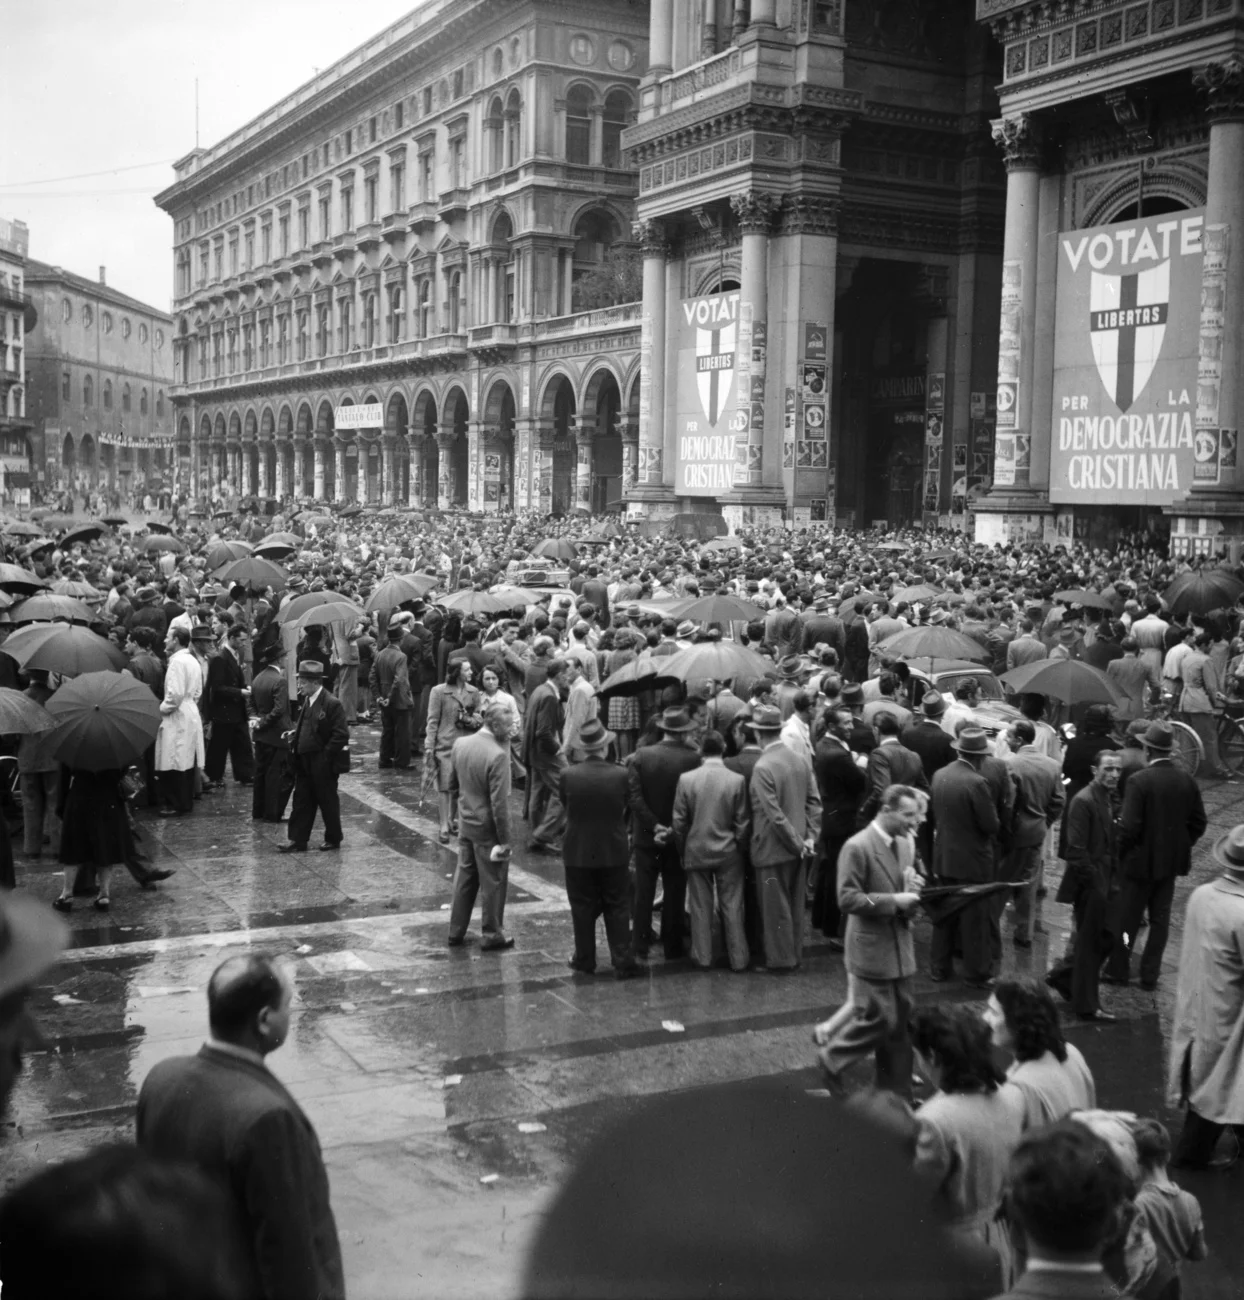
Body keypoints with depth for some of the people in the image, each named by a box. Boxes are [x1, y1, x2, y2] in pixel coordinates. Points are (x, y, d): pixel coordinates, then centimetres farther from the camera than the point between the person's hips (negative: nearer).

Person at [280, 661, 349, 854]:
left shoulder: (332, 704, -18)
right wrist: (294, 733, 4)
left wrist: (325, 755, -18)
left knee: (328, 802, 7)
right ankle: (297, 840, 14)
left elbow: (341, 735, -19)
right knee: (301, 802, 9)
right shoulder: (306, 701, 8)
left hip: (322, 764, -8)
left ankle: (333, 839, 22)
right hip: (304, 762, 8)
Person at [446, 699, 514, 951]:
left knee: (465, 877, 19)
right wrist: (504, 840, -16)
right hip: (488, 828, -7)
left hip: (465, 824, 7)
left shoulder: (459, 744, -2)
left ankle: (456, 932, 29)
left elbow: (452, 785, 9)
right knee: (493, 882, 9)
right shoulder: (498, 755, -25)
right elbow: (499, 803, -23)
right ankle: (491, 935, 21)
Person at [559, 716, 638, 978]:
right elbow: (627, 811, -1)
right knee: (617, 908, 10)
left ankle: (584, 960, 23)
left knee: (583, 908, 14)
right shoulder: (621, 775, -13)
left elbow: (565, 807, 0)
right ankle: (623, 963, 12)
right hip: (614, 851, 0)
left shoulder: (567, 775, -14)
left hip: (578, 852, 0)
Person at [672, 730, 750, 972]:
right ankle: (738, 958, 13)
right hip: (728, 852, 0)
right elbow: (742, 823, -6)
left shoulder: (686, 779, -9)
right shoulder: (737, 780, -11)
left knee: (700, 907, 10)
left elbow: (678, 822, -4)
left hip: (696, 852, 0)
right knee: (732, 906, 8)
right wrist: (740, 849, 9)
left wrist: (683, 851, 8)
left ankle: (702, 957, 17)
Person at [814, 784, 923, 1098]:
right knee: (878, 1019, -4)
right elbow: (847, 899, -19)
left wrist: (912, 894, -4)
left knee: (901, 1020, 11)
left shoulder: (905, 845, 8)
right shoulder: (857, 847, -15)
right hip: (872, 949, -7)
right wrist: (893, 901, -22)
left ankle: (897, 1092, 22)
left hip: (901, 948, 7)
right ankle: (831, 1059, 20)